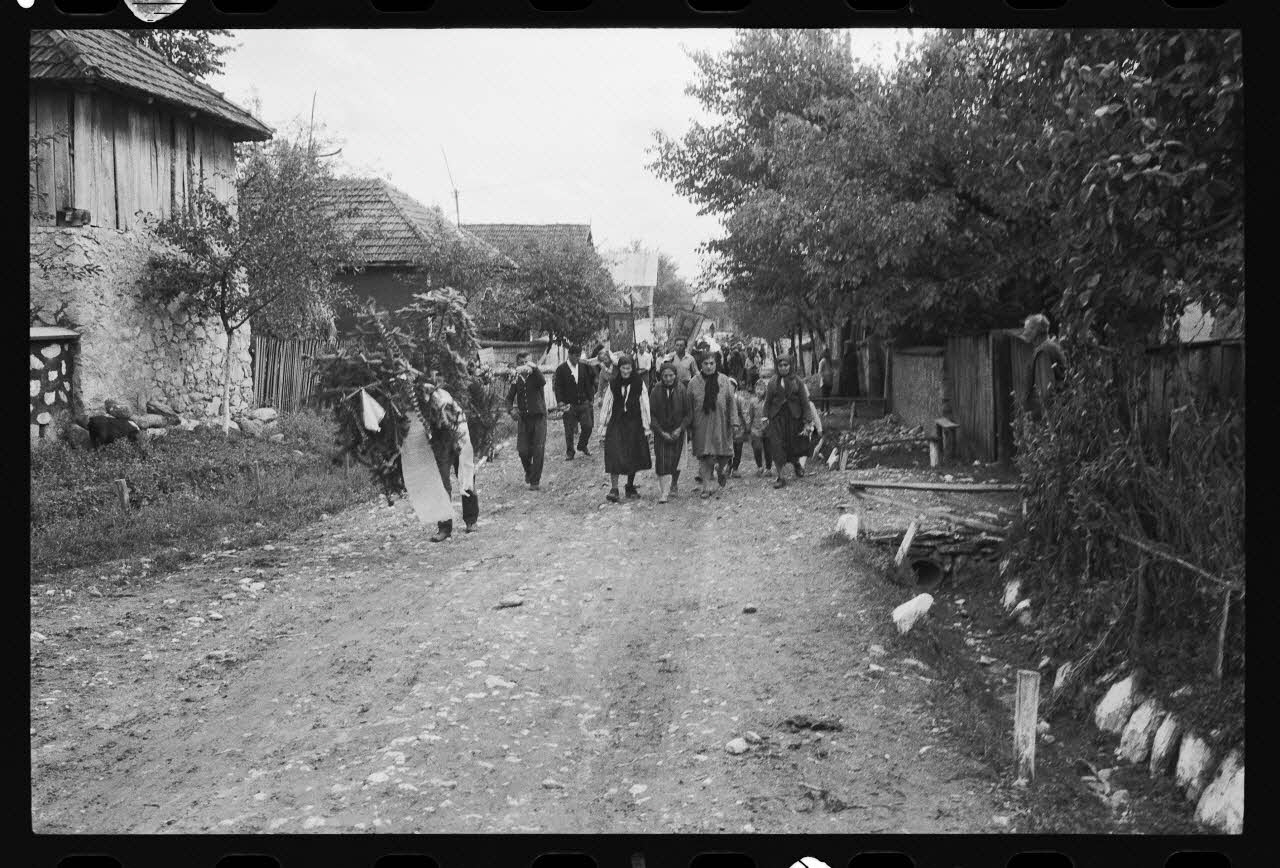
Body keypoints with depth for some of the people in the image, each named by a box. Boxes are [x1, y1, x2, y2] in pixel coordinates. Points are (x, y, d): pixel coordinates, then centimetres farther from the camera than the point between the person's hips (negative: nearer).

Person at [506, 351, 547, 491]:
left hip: (538, 417, -3)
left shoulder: (535, 376, -3)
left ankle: (534, 481, 1)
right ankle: (529, 472, 29)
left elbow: (543, 382, -26)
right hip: (523, 418, 3)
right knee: (522, 451, -1)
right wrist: (511, 409, -8)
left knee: (538, 450, -8)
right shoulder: (516, 381, 6)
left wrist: (533, 368, -34)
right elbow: (509, 398, 10)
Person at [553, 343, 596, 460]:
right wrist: (560, 401, -14)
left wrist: (590, 397, 8)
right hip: (569, 405, -3)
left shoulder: (584, 366, 6)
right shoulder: (561, 369, -4)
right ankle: (569, 453, 16)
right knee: (569, 431, 1)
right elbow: (557, 387, -5)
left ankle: (582, 446, 21)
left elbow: (589, 382, 15)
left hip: (584, 403, 3)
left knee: (588, 426, -5)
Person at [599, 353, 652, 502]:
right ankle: (613, 489, -11)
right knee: (614, 456, -10)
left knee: (633, 457, 7)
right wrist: (603, 425, 7)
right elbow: (606, 405, 7)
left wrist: (646, 427, -1)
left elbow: (644, 406, 0)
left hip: (634, 424, 0)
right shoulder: (613, 384, 2)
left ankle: (630, 487, 23)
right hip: (616, 424, 0)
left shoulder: (639, 384, -2)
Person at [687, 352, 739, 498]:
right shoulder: (693, 383, 0)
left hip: (721, 424, 1)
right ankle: (706, 487, 2)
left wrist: (734, 422, -4)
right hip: (701, 425, -1)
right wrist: (689, 428, 0)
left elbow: (731, 402, 2)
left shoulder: (724, 381, 2)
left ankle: (721, 470, 38)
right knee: (704, 456, -3)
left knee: (724, 456, 5)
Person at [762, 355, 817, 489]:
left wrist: (807, 422, -5)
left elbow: (804, 402, 0)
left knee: (793, 447, 7)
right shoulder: (773, 382, 5)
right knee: (778, 447, -7)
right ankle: (779, 477, -3)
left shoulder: (797, 381, 1)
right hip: (777, 418, 1)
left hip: (794, 417, 0)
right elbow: (767, 402, 9)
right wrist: (765, 417, -1)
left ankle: (796, 464, 41)